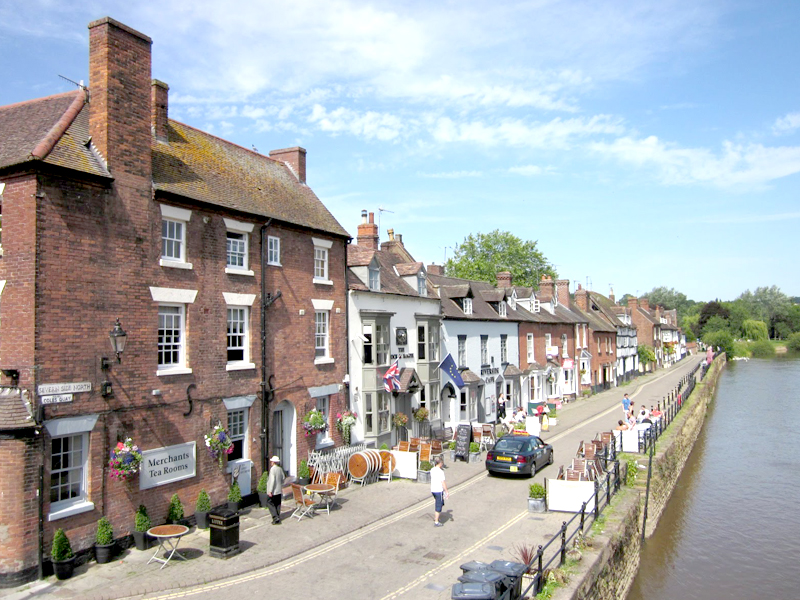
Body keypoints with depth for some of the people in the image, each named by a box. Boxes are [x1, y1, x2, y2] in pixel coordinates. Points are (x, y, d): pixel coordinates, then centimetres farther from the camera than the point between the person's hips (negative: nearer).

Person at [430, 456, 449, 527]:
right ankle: (436, 522, 13)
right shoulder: (441, 472, -20)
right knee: (438, 506, 5)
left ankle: (435, 517, 29)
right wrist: (446, 492, -9)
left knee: (442, 504, 25)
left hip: (433, 490, 8)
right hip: (439, 491, -8)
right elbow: (443, 483, -17)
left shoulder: (432, 470, 3)